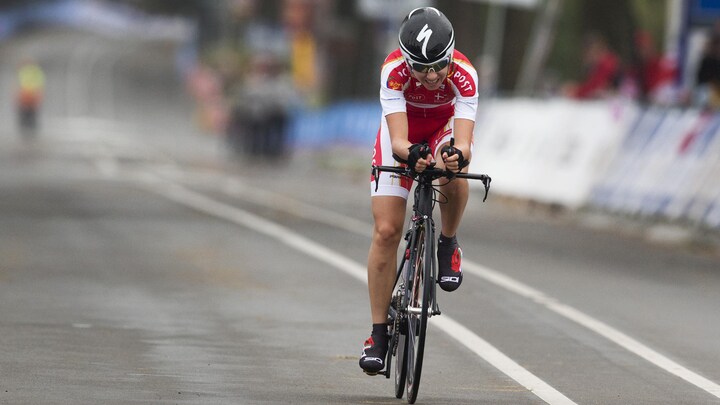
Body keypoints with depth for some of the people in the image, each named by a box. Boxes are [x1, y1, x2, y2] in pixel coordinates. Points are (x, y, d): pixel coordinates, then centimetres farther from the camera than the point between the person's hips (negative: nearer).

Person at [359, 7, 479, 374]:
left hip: (445, 127, 0)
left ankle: (448, 245, -7)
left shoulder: (463, 75, -35)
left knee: (455, 175, -37)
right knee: (386, 231, -10)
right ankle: (379, 333, 1)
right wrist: (413, 155, -65)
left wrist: (457, 155, -67)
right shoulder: (394, 70, -36)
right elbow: (398, 141, -42)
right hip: (403, 131, 0)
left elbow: (464, 143, -44)